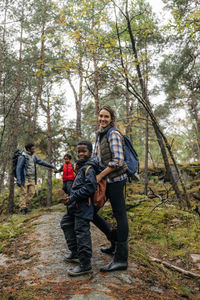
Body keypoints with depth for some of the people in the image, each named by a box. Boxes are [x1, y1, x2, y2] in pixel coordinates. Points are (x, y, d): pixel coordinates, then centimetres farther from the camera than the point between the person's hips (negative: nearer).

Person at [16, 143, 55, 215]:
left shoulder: (33, 157, 12)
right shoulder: (22, 157, -9)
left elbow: (41, 162, 21)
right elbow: (18, 168, -13)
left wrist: (51, 166, 24)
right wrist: (18, 180, -19)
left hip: (32, 179, 7)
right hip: (25, 178, -6)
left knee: (31, 193, 2)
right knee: (24, 193, -4)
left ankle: (27, 207, 10)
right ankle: (23, 209, 1)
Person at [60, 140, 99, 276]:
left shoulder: (89, 168, -14)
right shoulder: (81, 167, 16)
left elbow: (90, 187, -25)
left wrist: (73, 197, -21)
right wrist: (71, 198, 16)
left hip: (83, 205, -11)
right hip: (76, 205, 11)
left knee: (82, 232, -7)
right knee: (66, 224, 23)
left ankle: (85, 265, 4)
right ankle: (75, 252, 35)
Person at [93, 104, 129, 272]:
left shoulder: (113, 134, -10)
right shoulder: (100, 135, 16)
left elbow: (118, 160, -19)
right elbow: (95, 157, 23)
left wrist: (100, 175, -16)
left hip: (115, 179, -9)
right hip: (105, 180, 9)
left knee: (120, 216, -2)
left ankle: (121, 260, 6)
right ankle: (115, 240, 28)